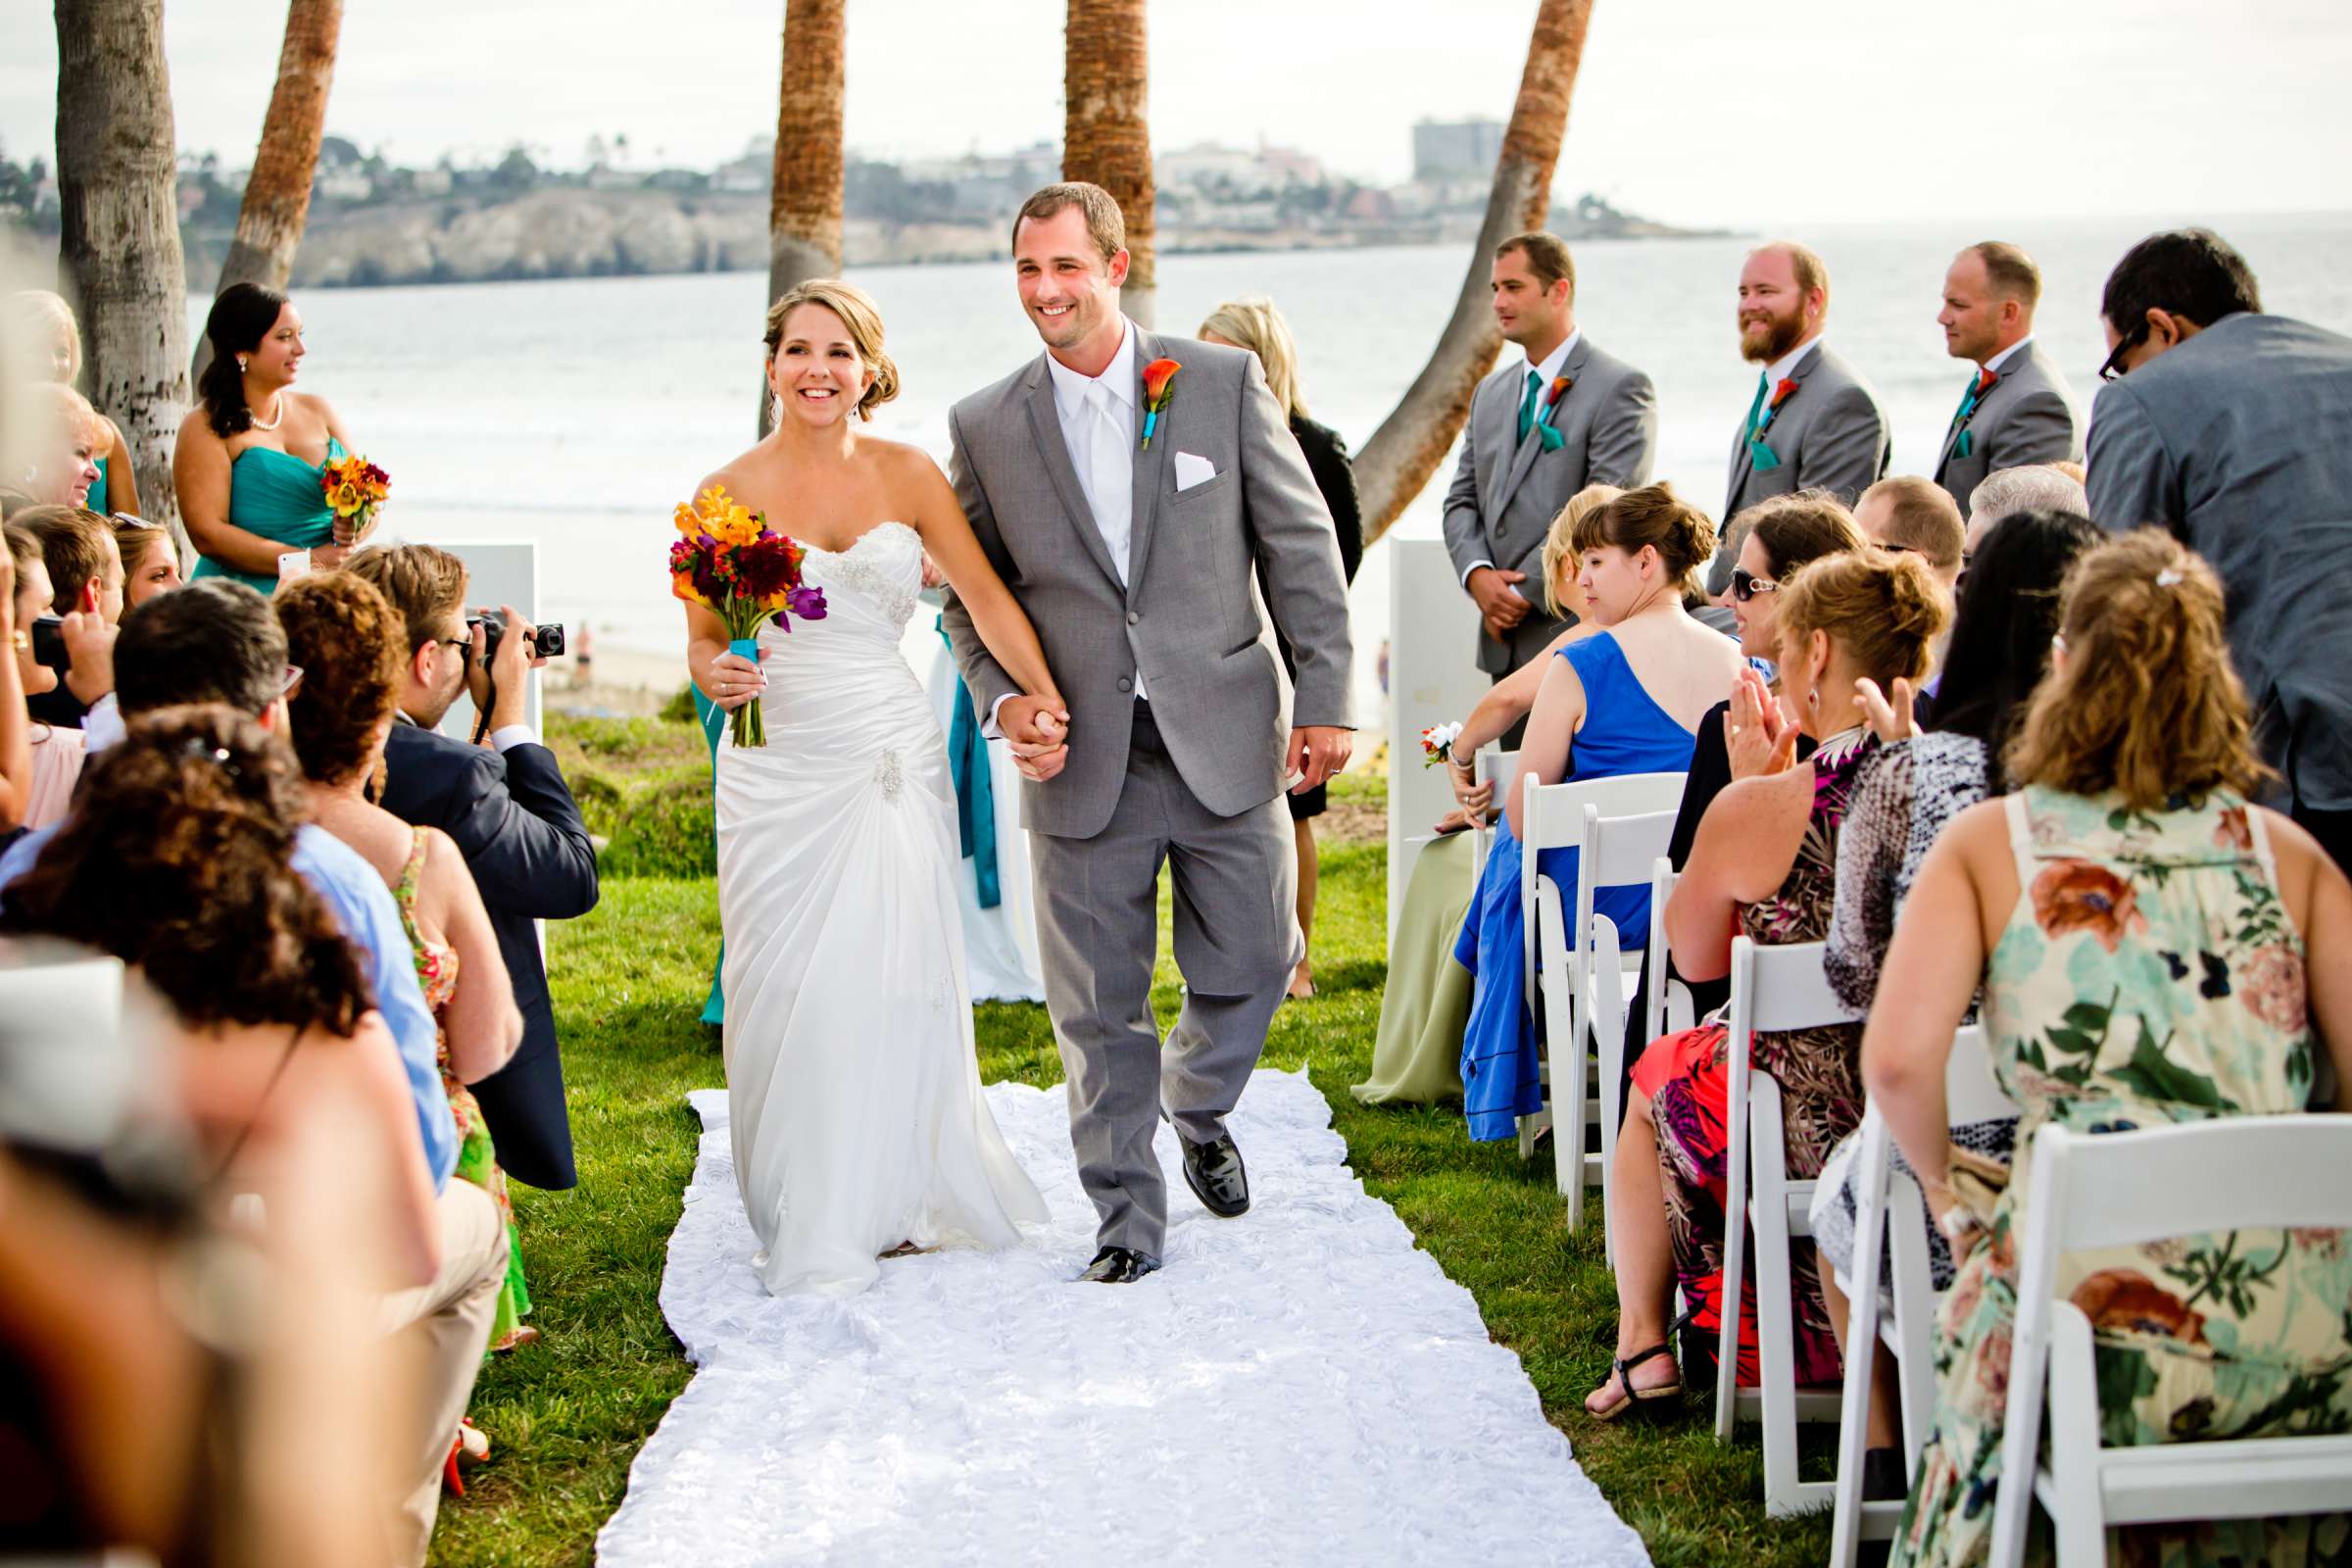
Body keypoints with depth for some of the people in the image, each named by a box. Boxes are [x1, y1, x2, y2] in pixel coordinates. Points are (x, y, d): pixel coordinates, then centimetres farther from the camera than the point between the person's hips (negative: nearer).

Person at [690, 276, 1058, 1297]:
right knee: (790, 990, -1)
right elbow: (702, 640, 4)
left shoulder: (907, 475, 4)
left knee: (899, 980, 2)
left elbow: (986, 595, 4)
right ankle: (812, 1227, 12)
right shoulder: (730, 492, 0)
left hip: (894, 755, 1)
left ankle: (902, 1197, 20)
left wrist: (1044, 697, -7)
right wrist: (717, 675, -18)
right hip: (778, 767, -1)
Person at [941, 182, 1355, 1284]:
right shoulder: (985, 426, 2)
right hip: (1084, 761, 0)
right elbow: (971, 593, 10)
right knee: (1099, 1008, 4)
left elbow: (1302, 546, 1)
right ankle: (1127, 1220, 19)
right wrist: (1003, 700, -7)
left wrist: (1324, 697, -3)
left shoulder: (1224, 382, -1)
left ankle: (1197, 1110, 40)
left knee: (1253, 966, 9)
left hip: (1226, 740, 0)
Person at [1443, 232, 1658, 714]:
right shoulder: (1491, 393, 19)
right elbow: (1462, 500, 17)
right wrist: (1477, 574, -4)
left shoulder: (1620, 388, -5)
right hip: (1506, 645, 7)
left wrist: (1526, 589, -13)